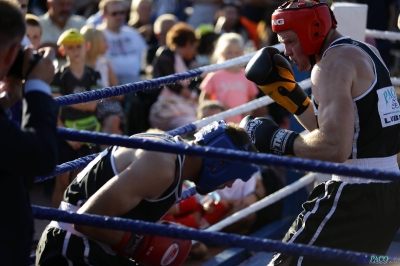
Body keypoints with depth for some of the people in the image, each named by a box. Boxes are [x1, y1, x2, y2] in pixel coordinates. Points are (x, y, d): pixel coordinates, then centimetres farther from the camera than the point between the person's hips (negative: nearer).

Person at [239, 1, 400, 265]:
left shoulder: (332, 63, -14)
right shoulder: (364, 53, 16)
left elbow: (334, 148, -25)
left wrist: (274, 139, -14)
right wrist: (289, 94, 15)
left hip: (356, 198, -10)